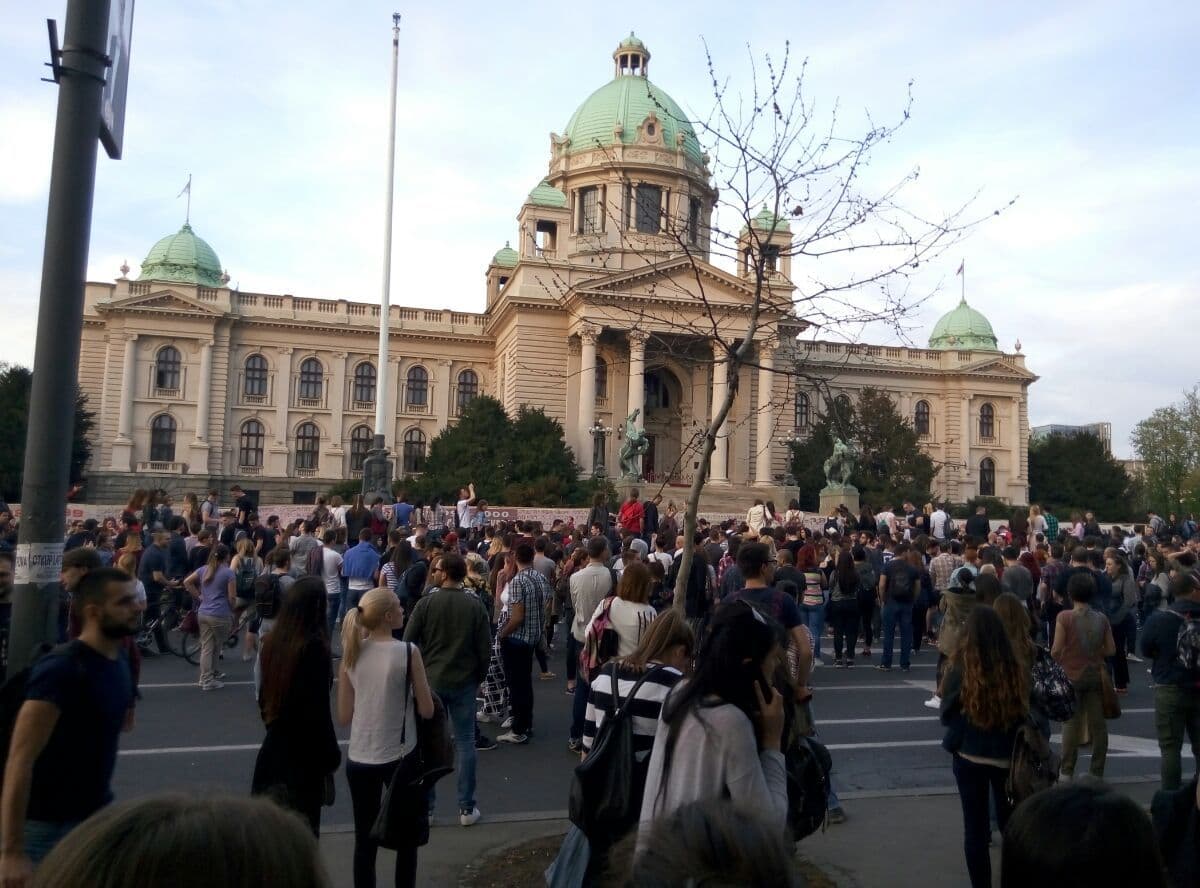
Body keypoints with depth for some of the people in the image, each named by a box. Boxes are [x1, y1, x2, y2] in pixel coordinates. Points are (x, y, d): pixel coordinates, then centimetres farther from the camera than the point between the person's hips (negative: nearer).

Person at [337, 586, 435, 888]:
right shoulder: (408, 652, -14)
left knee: (364, 841, 14)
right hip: (399, 757, -3)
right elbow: (427, 711, -9)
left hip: (359, 759, 3)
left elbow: (344, 716, 2)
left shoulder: (351, 653, -3)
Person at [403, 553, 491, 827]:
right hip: (464, 682, 1)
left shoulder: (426, 603, -9)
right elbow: (485, 648, -4)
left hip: (430, 680, 0)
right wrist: (479, 677, 9)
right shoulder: (476, 605, -6)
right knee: (465, 742, 7)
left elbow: (408, 642, -7)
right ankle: (467, 808, 11)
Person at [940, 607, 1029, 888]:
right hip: (1008, 755, 2)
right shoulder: (1015, 669, -10)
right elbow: (1025, 712, 5)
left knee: (975, 826, 10)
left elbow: (946, 715, -4)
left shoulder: (961, 669, -16)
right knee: (1010, 823, 21)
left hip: (969, 755, -2)